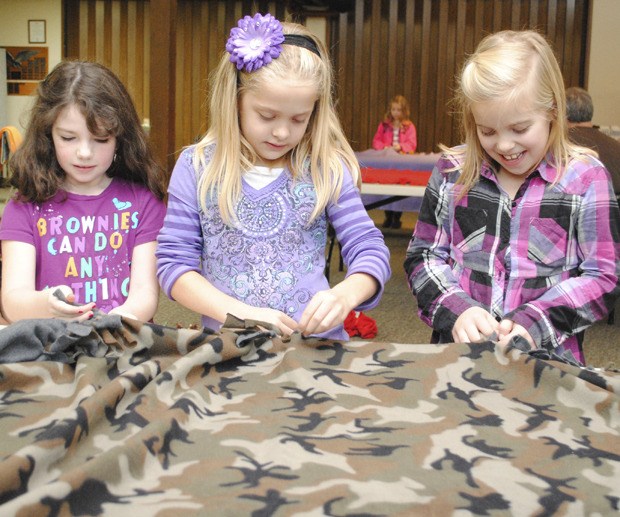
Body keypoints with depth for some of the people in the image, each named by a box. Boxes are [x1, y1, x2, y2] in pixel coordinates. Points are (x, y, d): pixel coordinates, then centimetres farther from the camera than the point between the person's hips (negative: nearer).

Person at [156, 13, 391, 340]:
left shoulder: (327, 168, 2)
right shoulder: (196, 168, 2)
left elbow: (370, 251, 2)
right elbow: (173, 262, 0)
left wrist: (346, 295, -19)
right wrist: (241, 313, -15)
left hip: (316, 342, -1)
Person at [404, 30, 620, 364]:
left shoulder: (584, 179, -1)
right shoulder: (452, 172, 5)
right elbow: (423, 256, 8)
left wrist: (535, 323, -14)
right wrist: (455, 310, -10)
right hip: (459, 350, 1)